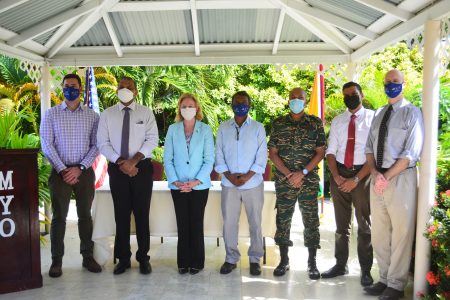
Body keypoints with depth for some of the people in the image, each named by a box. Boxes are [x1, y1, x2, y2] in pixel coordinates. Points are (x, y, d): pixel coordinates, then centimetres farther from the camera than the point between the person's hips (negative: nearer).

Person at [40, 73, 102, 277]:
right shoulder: (51, 114, 3)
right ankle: (56, 260, 14)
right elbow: (46, 145, -2)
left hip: (85, 172, 1)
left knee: (85, 215, 8)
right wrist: (62, 170, -11)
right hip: (60, 171, 0)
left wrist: (80, 168, -11)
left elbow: (96, 145, 0)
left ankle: (87, 256, 20)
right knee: (59, 216, 3)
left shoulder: (92, 116, 4)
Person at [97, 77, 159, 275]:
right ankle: (123, 258, 19)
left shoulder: (146, 113, 3)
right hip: (117, 168, 1)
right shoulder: (107, 114, 6)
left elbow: (152, 140, -6)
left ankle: (143, 258, 16)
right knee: (121, 214, 7)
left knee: (142, 213, 4)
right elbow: (102, 143, 1)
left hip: (142, 168, -1)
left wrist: (134, 160, -18)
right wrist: (120, 162, -13)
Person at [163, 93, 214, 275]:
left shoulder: (205, 130, 0)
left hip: (199, 185, -1)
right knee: (182, 224, 6)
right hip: (178, 186, 1)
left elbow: (209, 159, -4)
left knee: (196, 224, 4)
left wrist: (196, 181, -13)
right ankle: (183, 262, 19)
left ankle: (197, 262, 18)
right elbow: (167, 159, 2)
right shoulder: (173, 130, 4)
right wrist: (175, 181, -8)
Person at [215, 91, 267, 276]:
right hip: (229, 184, 1)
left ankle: (255, 259, 20)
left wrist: (247, 176, -12)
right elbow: (219, 155, 4)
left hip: (253, 183, -1)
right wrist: (229, 176, -9)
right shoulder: (223, 128, 7)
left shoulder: (258, 128, 3)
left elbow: (262, 156, -3)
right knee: (229, 222, 6)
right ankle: (231, 258, 21)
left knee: (255, 222, 6)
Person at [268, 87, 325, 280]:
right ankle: (284, 261, 20)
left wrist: (302, 172, -11)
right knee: (282, 219, 6)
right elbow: (272, 153, 3)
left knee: (311, 220, 3)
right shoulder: (278, 124, 6)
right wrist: (289, 174, -8)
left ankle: (312, 263, 16)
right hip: (284, 181, 1)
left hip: (309, 181, -1)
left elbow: (320, 152, 1)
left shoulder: (315, 123, 4)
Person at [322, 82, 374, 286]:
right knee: (341, 224, 13)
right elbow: (330, 152, 7)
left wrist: (356, 179, -15)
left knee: (364, 225, 7)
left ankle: (366, 270, 22)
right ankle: (340, 265, 26)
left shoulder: (373, 118, -5)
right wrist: (336, 176, -7)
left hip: (362, 174, -4)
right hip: (339, 174, 4)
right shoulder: (337, 121, 9)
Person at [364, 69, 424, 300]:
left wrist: (386, 177, -16)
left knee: (400, 235, 3)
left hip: (400, 179, -6)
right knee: (379, 234, 11)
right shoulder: (378, 114, 13)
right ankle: (384, 279, 25)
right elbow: (369, 147, 11)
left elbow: (411, 153, -12)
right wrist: (374, 172, -7)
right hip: (377, 179, 6)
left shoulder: (412, 113, -4)